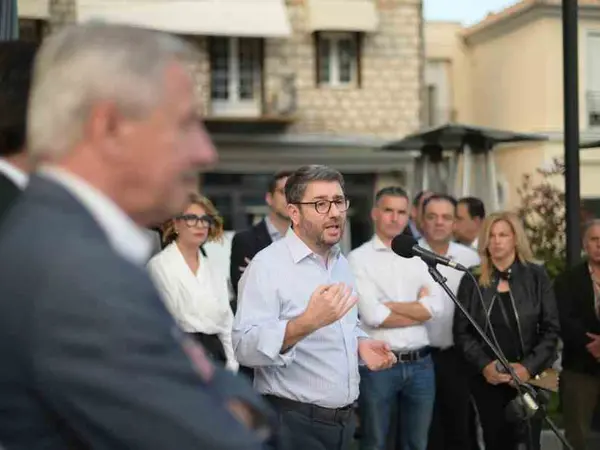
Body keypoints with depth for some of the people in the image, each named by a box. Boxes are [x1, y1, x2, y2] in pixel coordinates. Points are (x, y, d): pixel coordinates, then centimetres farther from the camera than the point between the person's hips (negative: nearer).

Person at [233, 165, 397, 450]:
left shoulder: (341, 262, 10)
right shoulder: (268, 265, -14)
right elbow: (244, 347, -24)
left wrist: (361, 344, 1)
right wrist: (306, 323, -38)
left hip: (344, 418, 7)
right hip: (294, 423, -7)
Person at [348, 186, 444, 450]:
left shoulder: (419, 257, 10)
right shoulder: (359, 259, -4)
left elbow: (435, 307, -3)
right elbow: (372, 316, -15)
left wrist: (390, 305, -10)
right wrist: (418, 309, -4)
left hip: (420, 363, 4)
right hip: (377, 364, -4)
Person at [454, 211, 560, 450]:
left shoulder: (536, 276, 0)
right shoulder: (472, 280, 2)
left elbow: (551, 329, -2)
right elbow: (462, 332, 1)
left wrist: (528, 367, -13)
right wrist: (484, 365, -12)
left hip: (529, 377, -1)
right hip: (487, 379, 1)